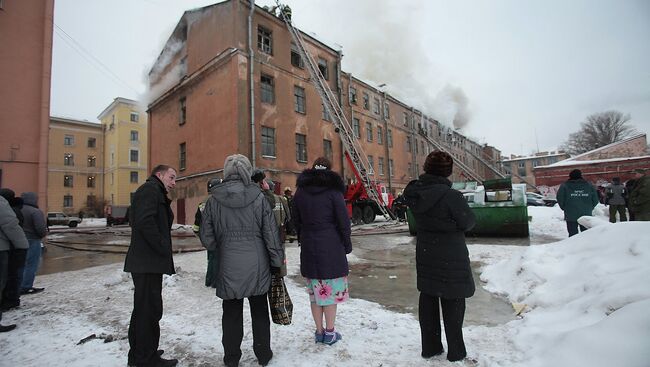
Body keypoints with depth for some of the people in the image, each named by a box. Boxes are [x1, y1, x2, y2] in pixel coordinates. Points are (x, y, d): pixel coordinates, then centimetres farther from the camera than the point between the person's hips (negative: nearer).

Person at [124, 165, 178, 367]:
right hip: (148, 262, -11)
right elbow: (145, 222, -24)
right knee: (150, 309, -2)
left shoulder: (155, 193, 21)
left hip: (148, 262, 11)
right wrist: (163, 248, -17)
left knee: (143, 308, 20)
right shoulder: (150, 189, -11)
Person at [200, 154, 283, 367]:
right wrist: (276, 261, 2)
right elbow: (271, 233, -7)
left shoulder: (214, 199, -5)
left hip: (228, 267, 1)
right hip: (257, 265, 0)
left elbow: (207, 238, -1)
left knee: (231, 313, 16)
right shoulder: (258, 197, -9)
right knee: (259, 311, 16)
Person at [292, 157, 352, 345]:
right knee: (331, 289, 7)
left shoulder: (300, 190, 7)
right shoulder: (333, 190, -8)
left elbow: (296, 220, 13)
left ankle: (319, 331, 23)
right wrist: (347, 245, 4)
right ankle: (330, 332, 16)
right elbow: (343, 220, -7)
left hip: (308, 247, 4)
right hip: (331, 246, -4)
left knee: (315, 291, 12)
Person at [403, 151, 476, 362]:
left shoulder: (415, 194, -4)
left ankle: (430, 348, 30)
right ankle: (456, 352, 25)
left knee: (428, 301, 16)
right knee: (453, 305, 10)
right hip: (451, 259, -5)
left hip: (425, 255, 6)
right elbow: (469, 222, -12)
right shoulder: (451, 196, -24)